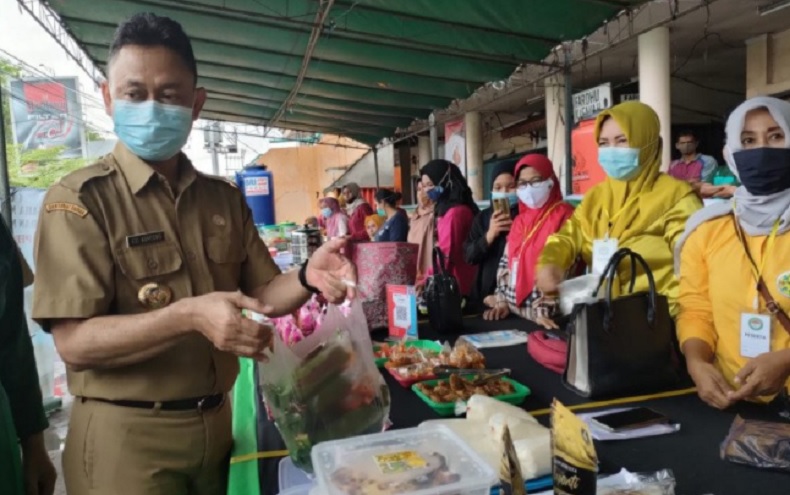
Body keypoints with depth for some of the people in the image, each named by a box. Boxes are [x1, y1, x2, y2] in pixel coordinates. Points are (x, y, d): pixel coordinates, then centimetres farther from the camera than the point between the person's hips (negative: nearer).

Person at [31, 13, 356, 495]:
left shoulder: (226, 198, 4)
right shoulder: (79, 200, -12)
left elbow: (260, 293, 6)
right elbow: (74, 342, -18)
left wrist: (306, 278, -15)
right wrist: (188, 316, -32)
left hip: (216, 424, 6)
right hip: (127, 435, -5)